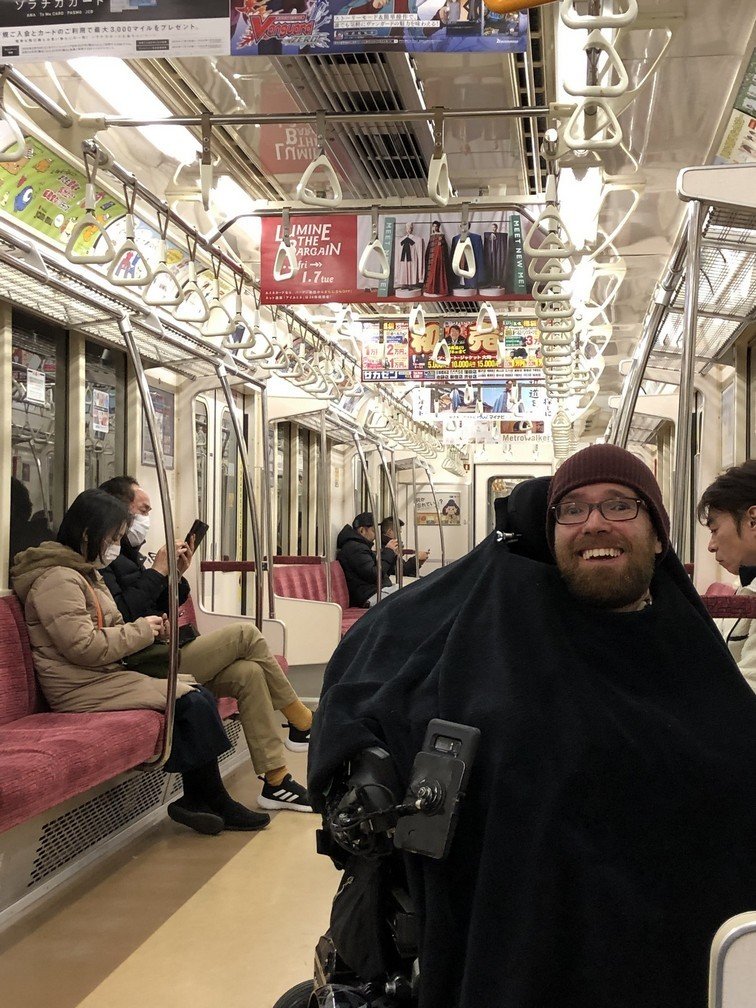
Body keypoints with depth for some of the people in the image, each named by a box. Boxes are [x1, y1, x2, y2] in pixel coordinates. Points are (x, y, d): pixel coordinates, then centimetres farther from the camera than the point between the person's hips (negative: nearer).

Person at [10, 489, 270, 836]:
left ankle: (196, 800, -1)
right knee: (192, 701, -15)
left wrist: (148, 628, 5)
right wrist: (141, 631, -11)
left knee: (200, 694, -4)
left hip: (105, 676, 10)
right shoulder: (57, 579, -15)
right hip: (83, 689, -10)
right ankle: (215, 803, -1)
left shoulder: (85, 572, 19)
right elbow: (84, 647, -22)